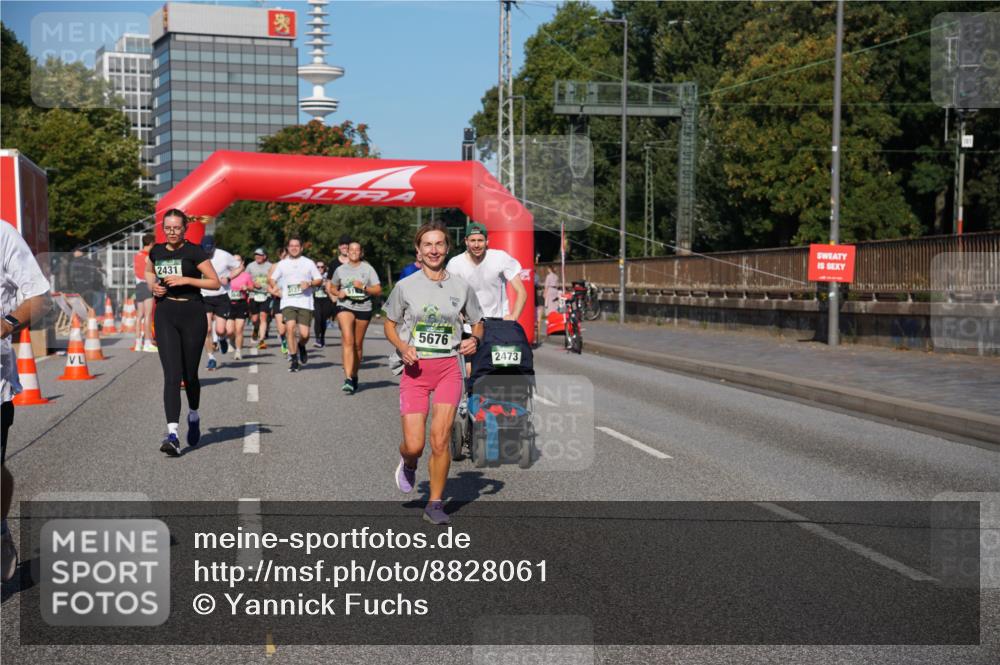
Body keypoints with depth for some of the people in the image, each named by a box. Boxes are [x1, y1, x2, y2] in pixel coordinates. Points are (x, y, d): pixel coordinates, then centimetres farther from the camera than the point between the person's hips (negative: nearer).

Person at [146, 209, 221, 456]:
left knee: (189, 374, 8)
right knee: (171, 374, -10)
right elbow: (149, 272, 30)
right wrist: (152, 285, 8)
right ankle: (172, 434, -18)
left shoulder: (194, 252, -5)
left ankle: (194, 417, 38)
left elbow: (215, 282, -6)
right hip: (165, 314, 3)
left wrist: (186, 280, -16)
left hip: (192, 314, -2)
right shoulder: (156, 251, 9)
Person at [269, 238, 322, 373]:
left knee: (304, 333, -7)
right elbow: (272, 278, 20)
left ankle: (301, 347, 30)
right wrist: (275, 287, 1)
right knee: (290, 327, -20)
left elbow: (319, 280, 12)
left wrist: (309, 283, -8)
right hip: (288, 302, 0)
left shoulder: (309, 263, 10)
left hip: (305, 302, 0)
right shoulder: (282, 264, 13)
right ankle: (293, 359, -9)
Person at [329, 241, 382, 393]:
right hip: (345, 306, -1)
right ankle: (348, 378, -27)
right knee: (348, 340, -19)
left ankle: (354, 376, 27)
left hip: (364, 308, 1)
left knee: (358, 344, 9)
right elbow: (332, 288, 20)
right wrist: (338, 293, -2)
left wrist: (363, 287, -15)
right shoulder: (340, 269, 8)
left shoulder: (368, 269, 5)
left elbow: (378, 290, 1)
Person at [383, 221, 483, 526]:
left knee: (440, 441, -8)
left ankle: (435, 504, 9)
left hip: (449, 368, 1)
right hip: (415, 370, 0)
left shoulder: (461, 286, 4)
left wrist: (474, 340, -7)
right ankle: (408, 464, 33)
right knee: (414, 445, -5)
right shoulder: (406, 286, 0)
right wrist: (402, 347, -10)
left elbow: (477, 323, 15)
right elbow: (390, 324, 10)